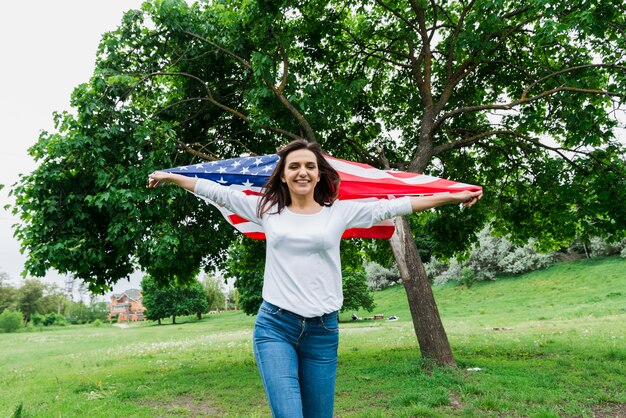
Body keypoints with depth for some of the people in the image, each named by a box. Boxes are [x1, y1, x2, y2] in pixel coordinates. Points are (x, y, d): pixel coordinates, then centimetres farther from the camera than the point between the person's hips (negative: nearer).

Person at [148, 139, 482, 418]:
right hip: (274, 326, 0)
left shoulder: (340, 212, 4)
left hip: (322, 330, 1)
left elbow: (394, 206, 2)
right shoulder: (267, 209, 7)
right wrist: (172, 177, 17)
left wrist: (452, 197, 2)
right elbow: (219, 192, 12)